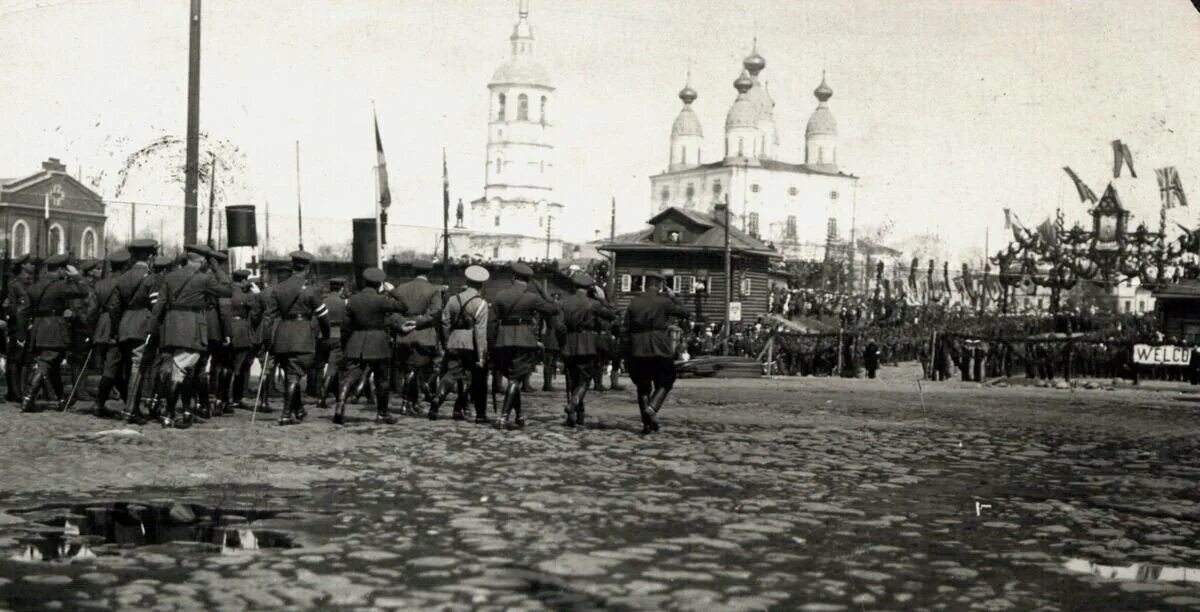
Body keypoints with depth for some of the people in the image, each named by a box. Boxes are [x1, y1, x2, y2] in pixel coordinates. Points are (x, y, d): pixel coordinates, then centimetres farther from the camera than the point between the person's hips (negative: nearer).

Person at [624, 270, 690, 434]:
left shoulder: (634, 302, 5)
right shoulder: (664, 301, -4)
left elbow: (626, 327, 4)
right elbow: (684, 313, 6)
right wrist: (672, 297, 17)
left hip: (638, 351, 3)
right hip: (660, 350, -3)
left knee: (643, 386, 13)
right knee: (664, 383, 11)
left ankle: (646, 422, 8)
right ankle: (652, 409, -14)